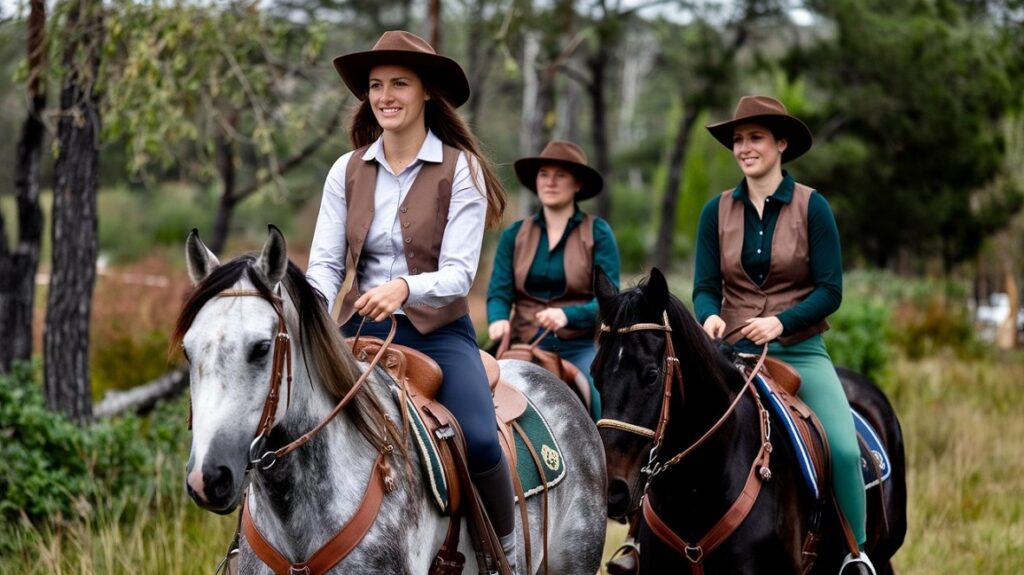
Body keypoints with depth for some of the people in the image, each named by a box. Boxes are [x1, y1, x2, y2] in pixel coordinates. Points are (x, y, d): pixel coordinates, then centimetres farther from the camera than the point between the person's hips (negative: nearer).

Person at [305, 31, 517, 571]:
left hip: (439, 331, -3)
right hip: (363, 330, 3)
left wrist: (404, 288, -33)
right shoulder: (347, 171, 6)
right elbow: (324, 262, 1)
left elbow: (459, 272, -12)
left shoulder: (460, 170, -4)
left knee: (479, 441, -26)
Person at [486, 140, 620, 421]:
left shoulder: (598, 233, 4)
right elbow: (499, 292, 6)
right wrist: (498, 320, -18)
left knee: (603, 408, -29)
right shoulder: (514, 235, 13)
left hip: (581, 347, -2)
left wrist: (567, 316, -23)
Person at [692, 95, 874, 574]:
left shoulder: (812, 207, -2)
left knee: (844, 449, -21)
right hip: (733, 351, 2)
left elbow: (830, 291, -5)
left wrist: (781, 321, -20)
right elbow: (705, 287, 5)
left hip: (800, 351, -2)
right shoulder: (717, 211, 5)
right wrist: (710, 317, -18)